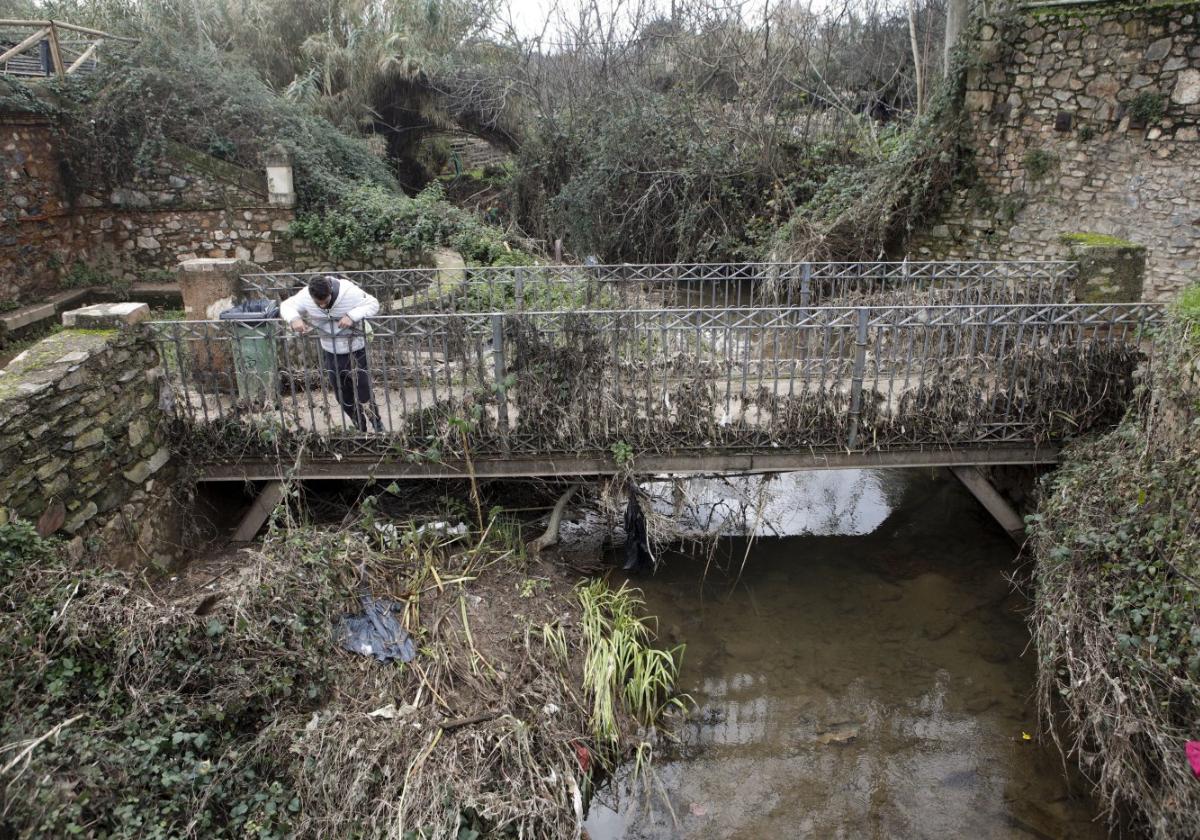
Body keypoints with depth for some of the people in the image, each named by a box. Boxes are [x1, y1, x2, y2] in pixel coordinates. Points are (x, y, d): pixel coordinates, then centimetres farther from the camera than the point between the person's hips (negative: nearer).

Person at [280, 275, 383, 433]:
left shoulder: (349, 291, -25)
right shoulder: (305, 296, -16)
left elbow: (373, 304, -18)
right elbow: (286, 305, -2)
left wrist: (352, 316, -34)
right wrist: (294, 319, -26)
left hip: (356, 350, -4)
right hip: (331, 353, 4)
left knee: (364, 392, 5)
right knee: (343, 397, 16)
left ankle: (377, 426, 30)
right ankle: (361, 429, 38)